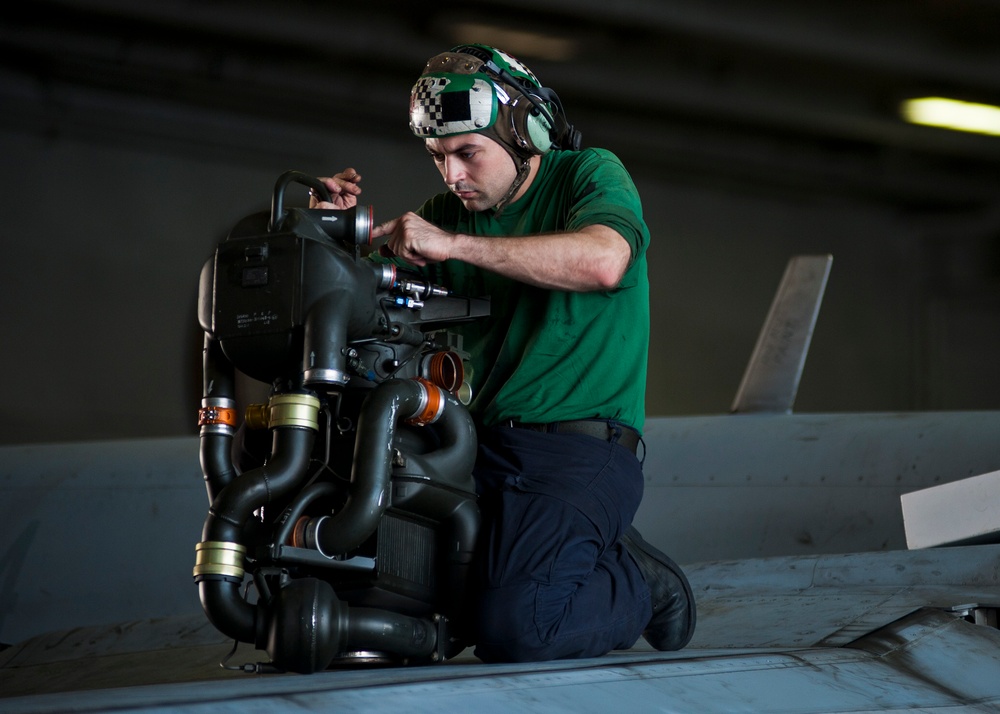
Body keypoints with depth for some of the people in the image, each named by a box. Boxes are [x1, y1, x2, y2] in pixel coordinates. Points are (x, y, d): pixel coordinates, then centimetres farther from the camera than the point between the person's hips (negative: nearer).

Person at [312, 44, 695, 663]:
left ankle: (641, 586, 6)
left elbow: (602, 261, -24)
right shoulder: (449, 214, 16)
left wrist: (454, 244, -26)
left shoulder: (589, 174, -1)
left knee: (513, 632, -27)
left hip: (579, 451, -7)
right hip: (480, 444, 7)